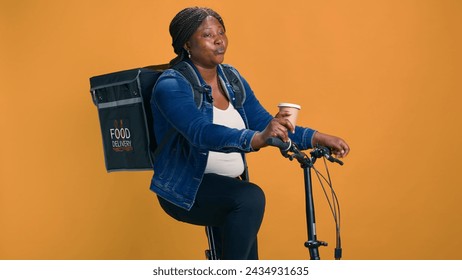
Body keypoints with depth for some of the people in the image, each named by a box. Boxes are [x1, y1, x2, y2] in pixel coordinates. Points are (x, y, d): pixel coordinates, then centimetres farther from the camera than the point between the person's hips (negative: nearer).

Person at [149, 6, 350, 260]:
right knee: (250, 198, -30)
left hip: (227, 187, 7)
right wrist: (257, 139, -48)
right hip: (185, 189, -7)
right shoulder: (172, 85, -15)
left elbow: (265, 124, 4)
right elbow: (202, 133, -33)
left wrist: (319, 138, -9)